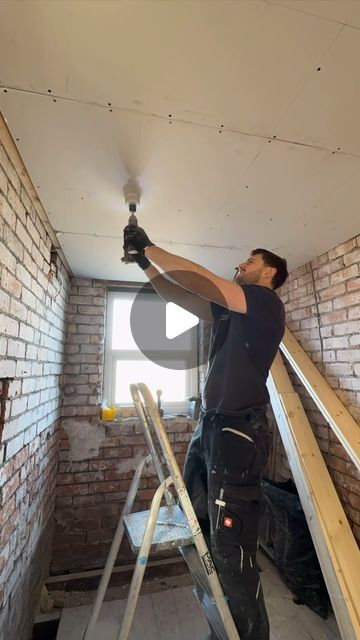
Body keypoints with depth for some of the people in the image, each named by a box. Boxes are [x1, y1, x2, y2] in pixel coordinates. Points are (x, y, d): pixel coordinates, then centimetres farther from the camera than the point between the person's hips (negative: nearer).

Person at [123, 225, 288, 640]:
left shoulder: (266, 302, -6)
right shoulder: (231, 312, 17)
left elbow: (200, 281, -15)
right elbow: (180, 297, 18)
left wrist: (150, 247, -4)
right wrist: (145, 262, 15)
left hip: (237, 434, -9)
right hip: (210, 428, 9)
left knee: (231, 553, 0)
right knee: (197, 531, 20)